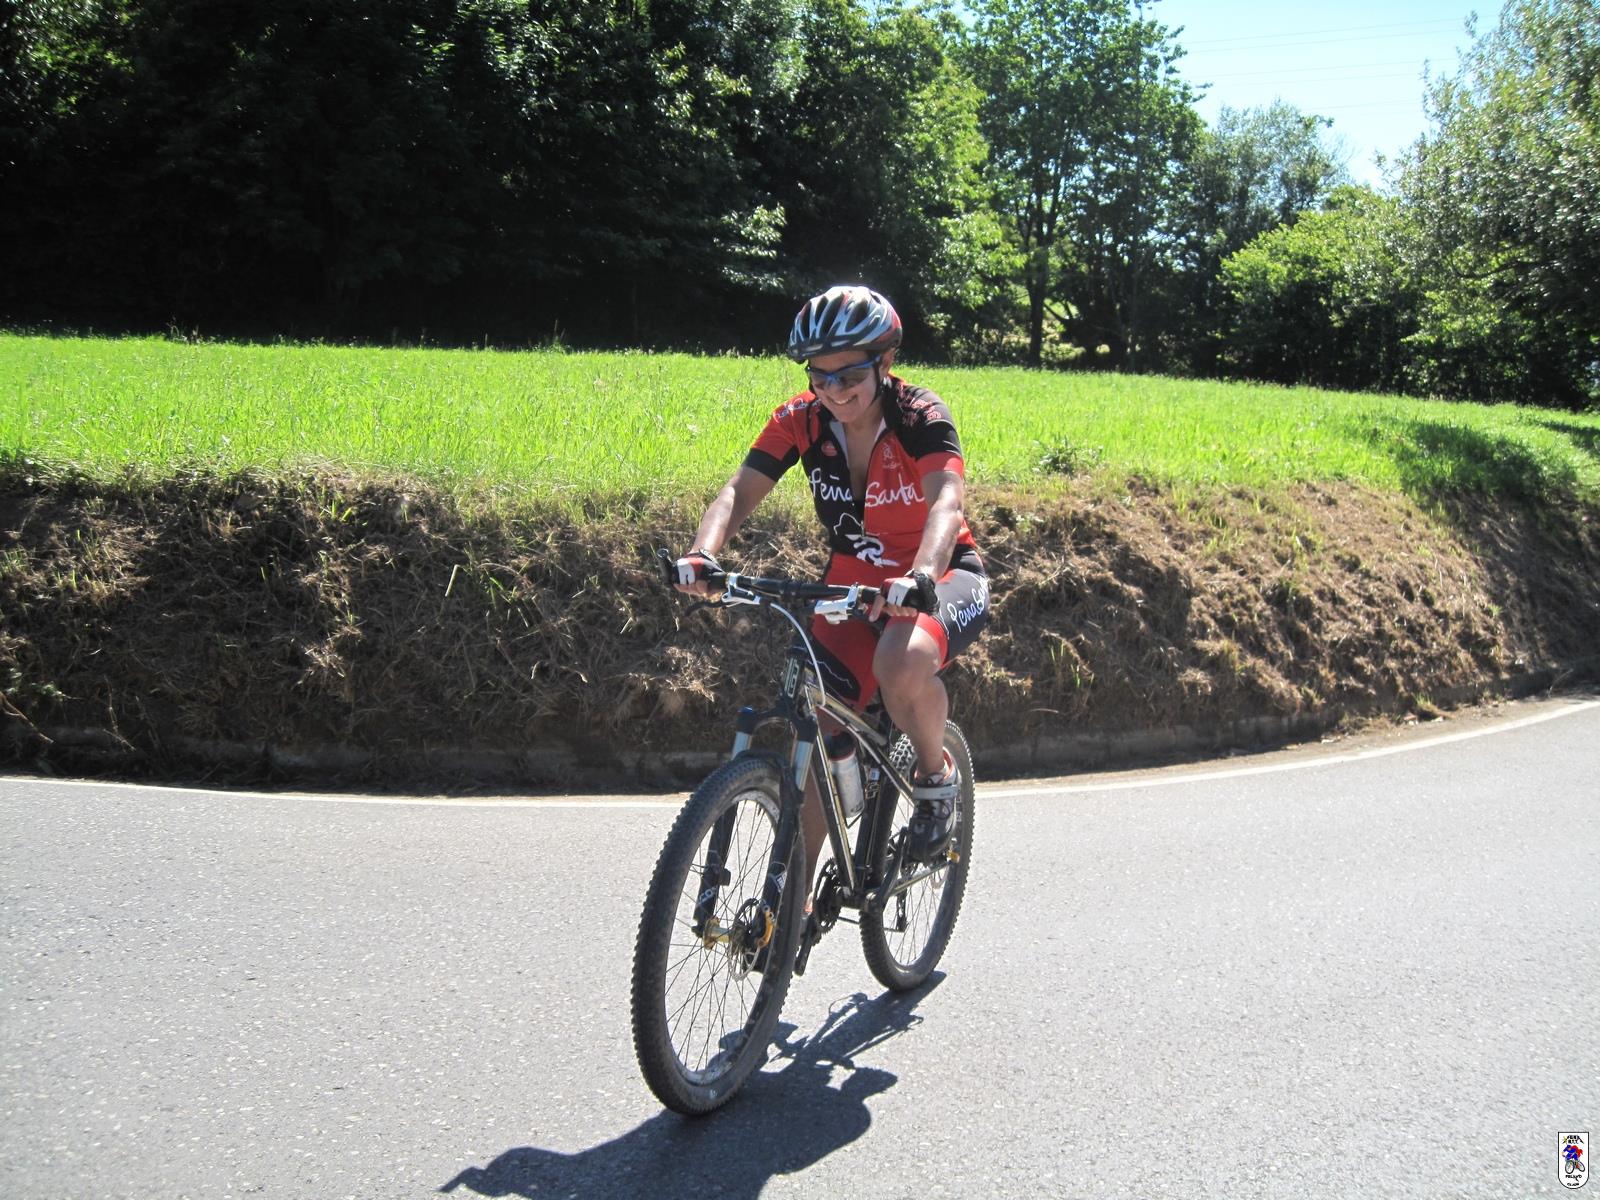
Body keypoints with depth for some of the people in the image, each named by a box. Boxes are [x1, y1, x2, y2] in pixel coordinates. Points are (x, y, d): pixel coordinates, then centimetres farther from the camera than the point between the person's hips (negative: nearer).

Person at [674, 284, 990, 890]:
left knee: (903, 662, -37)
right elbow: (739, 491, -19)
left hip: (942, 578, -4)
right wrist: (703, 554, -41)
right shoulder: (800, 420, -10)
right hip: (854, 584, 4)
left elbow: (947, 503, -36)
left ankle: (936, 776, -6)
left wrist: (920, 577, -56)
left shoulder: (921, 417, -20)